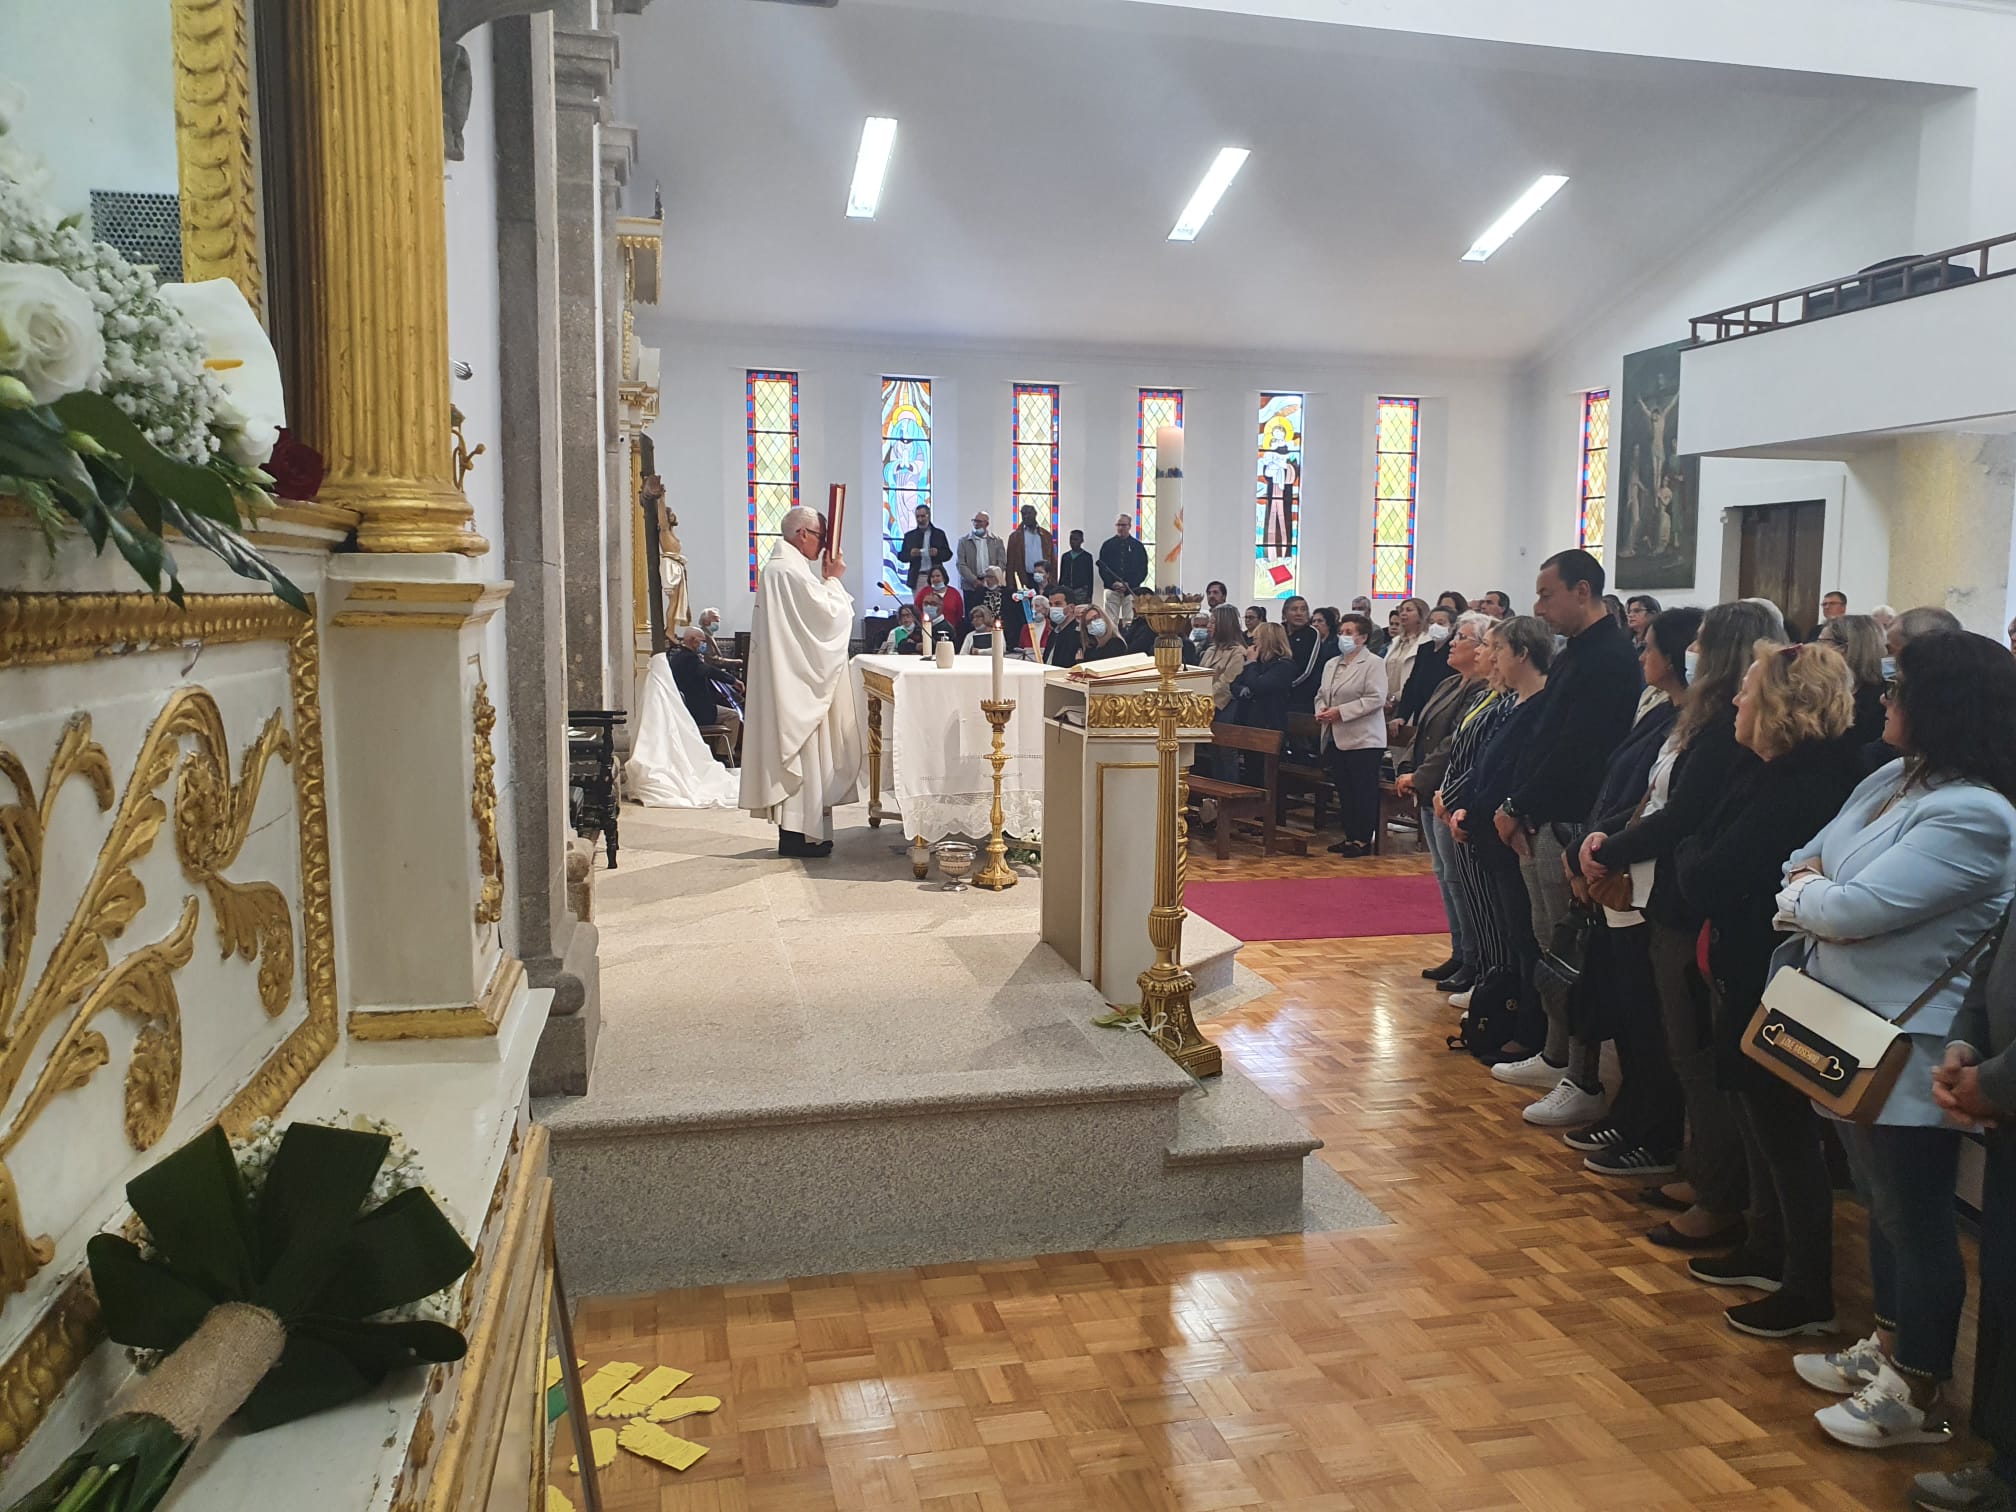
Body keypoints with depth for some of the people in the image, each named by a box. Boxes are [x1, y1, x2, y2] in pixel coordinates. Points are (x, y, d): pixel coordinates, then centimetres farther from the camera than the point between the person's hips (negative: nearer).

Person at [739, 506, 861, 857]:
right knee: (804, 751, -5)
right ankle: (798, 834, 0)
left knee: (795, 752, 13)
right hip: (799, 681, -11)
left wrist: (827, 581, 10)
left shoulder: (776, 567, 15)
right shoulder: (792, 571, -19)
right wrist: (833, 579, -7)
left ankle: (793, 829, 19)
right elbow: (830, 616, -18)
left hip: (788, 680, 11)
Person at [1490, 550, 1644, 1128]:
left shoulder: (1611, 659, -16)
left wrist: (1518, 808, -14)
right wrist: (1516, 808, 6)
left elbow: (1575, 753, -22)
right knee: (1549, 945, 18)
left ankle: (1586, 1083, 4)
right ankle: (1557, 1054, 32)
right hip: (1541, 823, 10)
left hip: (1570, 826, -10)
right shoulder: (1575, 656, 16)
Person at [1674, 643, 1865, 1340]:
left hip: (1765, 981, -10)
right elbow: (1707, 874, 8)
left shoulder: (1788, 793, -26)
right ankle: (1767, 1248, 38)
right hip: (1752, 969, 10)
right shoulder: (1788, 776, 7)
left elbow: (1704, 882, -26)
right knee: (1760, 1119, 21)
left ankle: (1809, 1292, 17)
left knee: (1782, 1128, 3)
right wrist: (1701, 858, -10)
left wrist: (1689, 853, -8)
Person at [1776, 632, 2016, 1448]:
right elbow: (1803, 861, 12)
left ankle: (1918, 1396, 20)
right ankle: (1887, 1348, 38)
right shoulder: (1891, 779, 5)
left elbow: (1856, 908, -26)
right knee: (1883, 1202, 22)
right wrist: (1812, 890, -9)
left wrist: (1801, 895, -7)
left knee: (1914, 1217, 5)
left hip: (1910, 1054, -9)